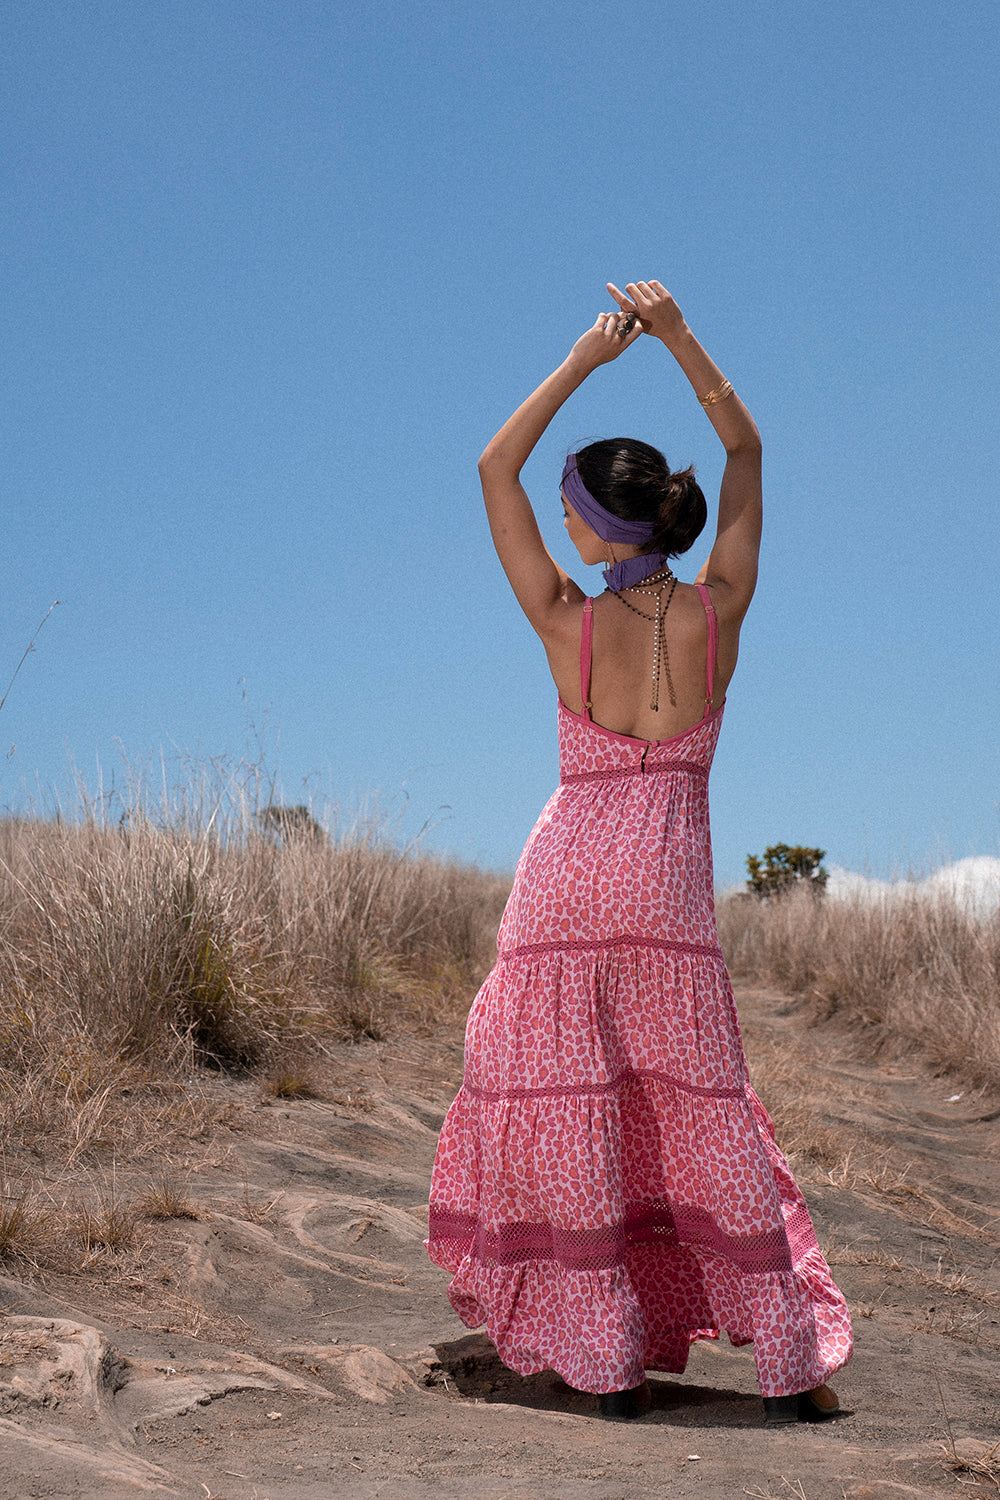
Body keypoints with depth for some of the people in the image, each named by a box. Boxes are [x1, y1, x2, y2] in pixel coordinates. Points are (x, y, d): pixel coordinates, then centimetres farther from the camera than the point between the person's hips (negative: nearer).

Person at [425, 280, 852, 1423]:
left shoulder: (568, 621, -11)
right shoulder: (718, 612, -6)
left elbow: (496, 468, -1)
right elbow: (745, 449, 7)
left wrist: (585, 359, -4)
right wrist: (677, 336, 2)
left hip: (569, 883, -2)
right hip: (674, 892, 2)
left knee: (566, 1108, 7)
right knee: (706, 1116, 10)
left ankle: (608, 1360, 9)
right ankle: (789, 1365, 11)